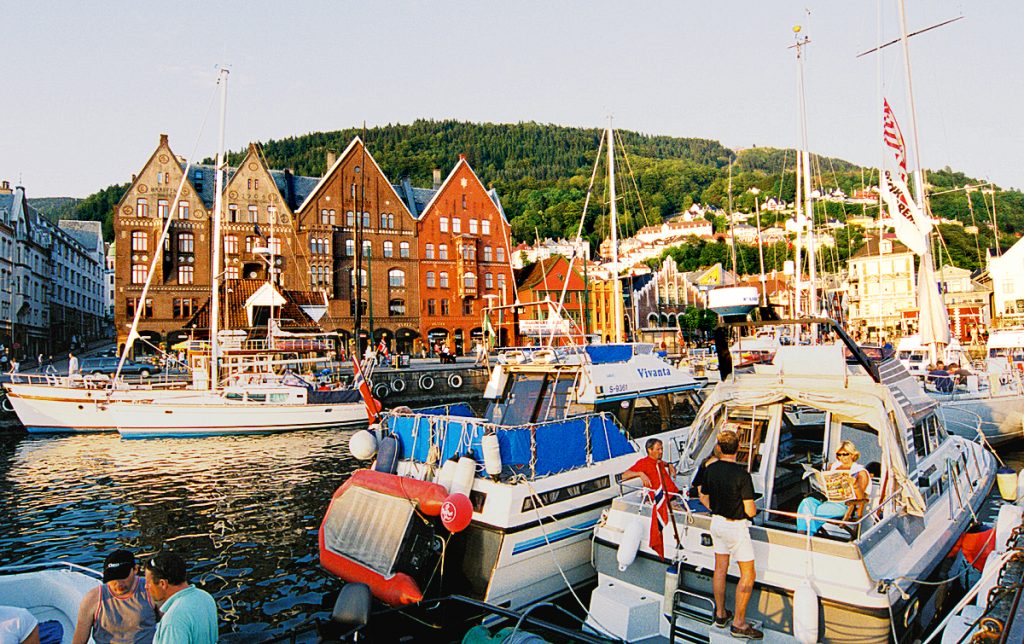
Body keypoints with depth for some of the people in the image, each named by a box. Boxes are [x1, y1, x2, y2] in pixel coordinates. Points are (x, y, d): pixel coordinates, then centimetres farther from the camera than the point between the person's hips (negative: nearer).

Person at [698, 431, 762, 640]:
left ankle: (720, 614, 29)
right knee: (748, 575, 6)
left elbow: (704, 498, 7)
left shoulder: (710, 469, -4)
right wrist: (754, 510, 3)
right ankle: (739, 624, 9)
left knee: (720, 568, 17)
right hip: (736, 526, -6)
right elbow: (750, 511, -20)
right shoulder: (742, 474, -23)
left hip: (717, 522, 6)